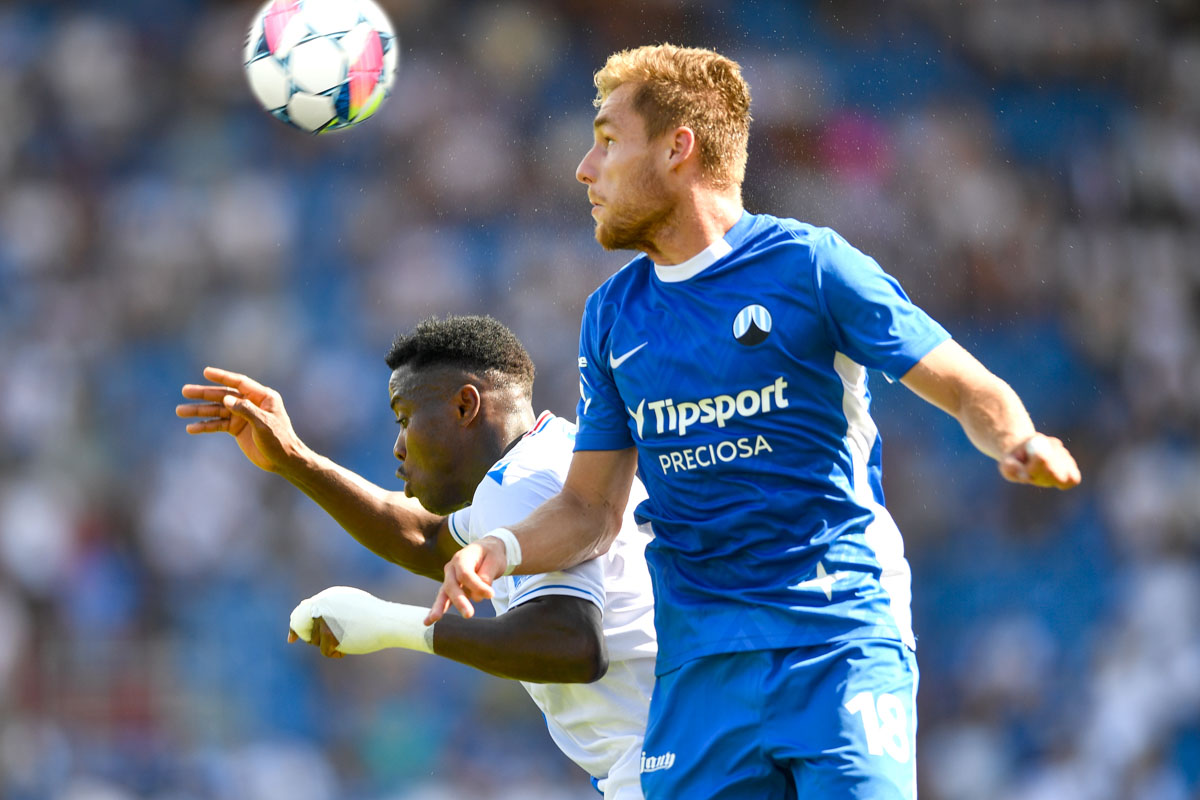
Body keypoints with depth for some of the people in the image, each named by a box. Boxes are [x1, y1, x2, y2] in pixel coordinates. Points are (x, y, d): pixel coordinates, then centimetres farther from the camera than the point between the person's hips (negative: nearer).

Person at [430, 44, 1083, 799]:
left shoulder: (809, 265, -2)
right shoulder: (613, 316, 14)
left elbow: (974, 394, -1)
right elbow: (591, 509, 17)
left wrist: (1019, 443, -23)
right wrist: (501, 550, -3)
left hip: (841, 644, -5)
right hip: (697, 665, 5)